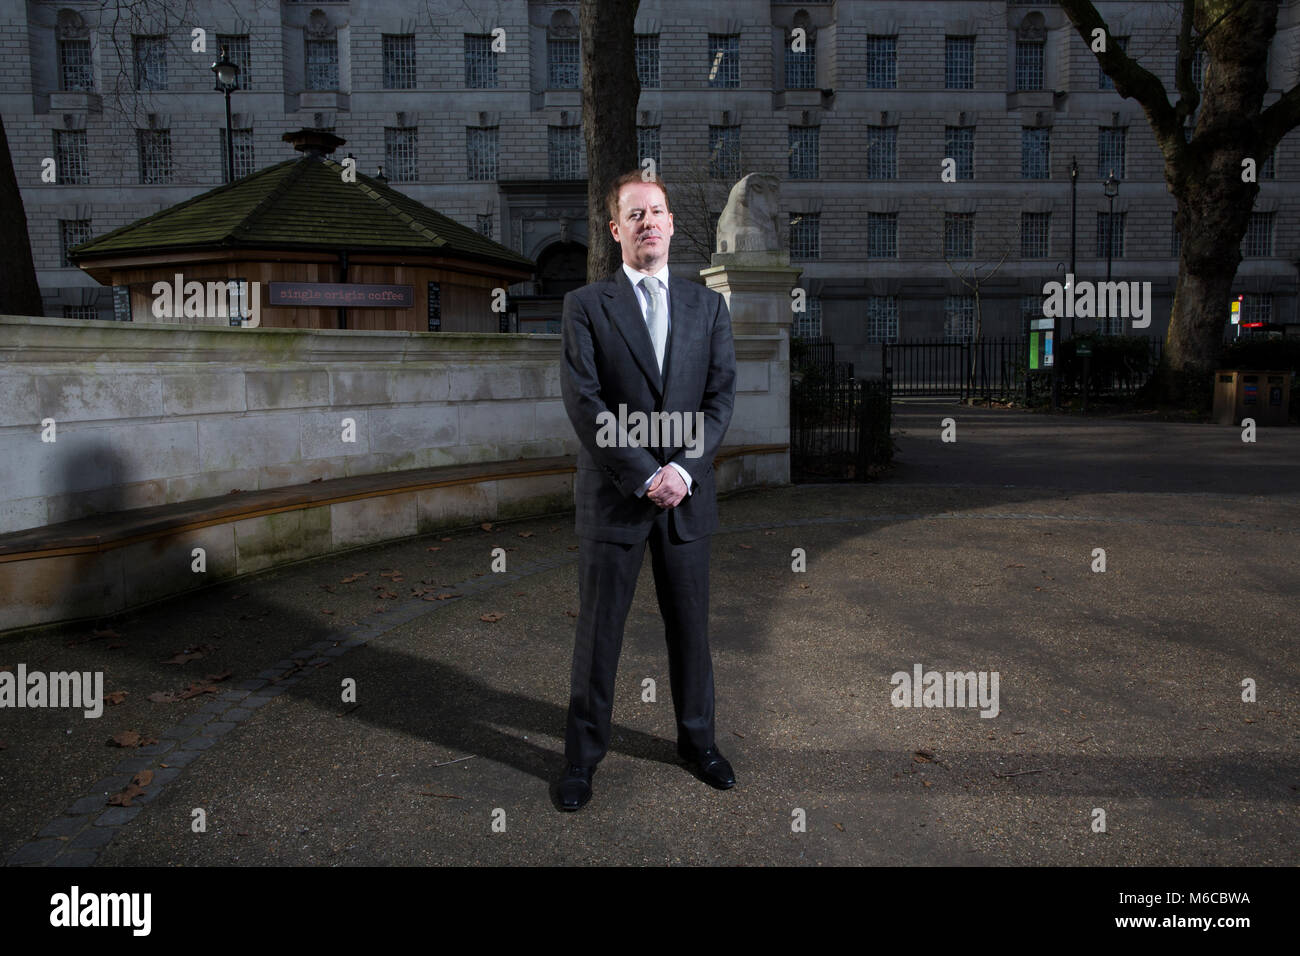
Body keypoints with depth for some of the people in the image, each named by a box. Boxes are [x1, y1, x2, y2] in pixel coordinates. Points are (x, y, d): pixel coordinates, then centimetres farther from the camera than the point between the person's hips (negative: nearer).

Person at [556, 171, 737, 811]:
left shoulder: (708, 306, 10)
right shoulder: (585, 305, 1)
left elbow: (722, 396, 2)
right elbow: (583, 401, -9)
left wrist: (683, 468, -12)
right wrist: (643, 476, -15)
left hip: (687, 494, 3)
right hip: (612, 494, -2)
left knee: (690, 624, 13)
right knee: (598, 630, 6)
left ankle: (697, 738, 32)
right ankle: (583, 753, 23)